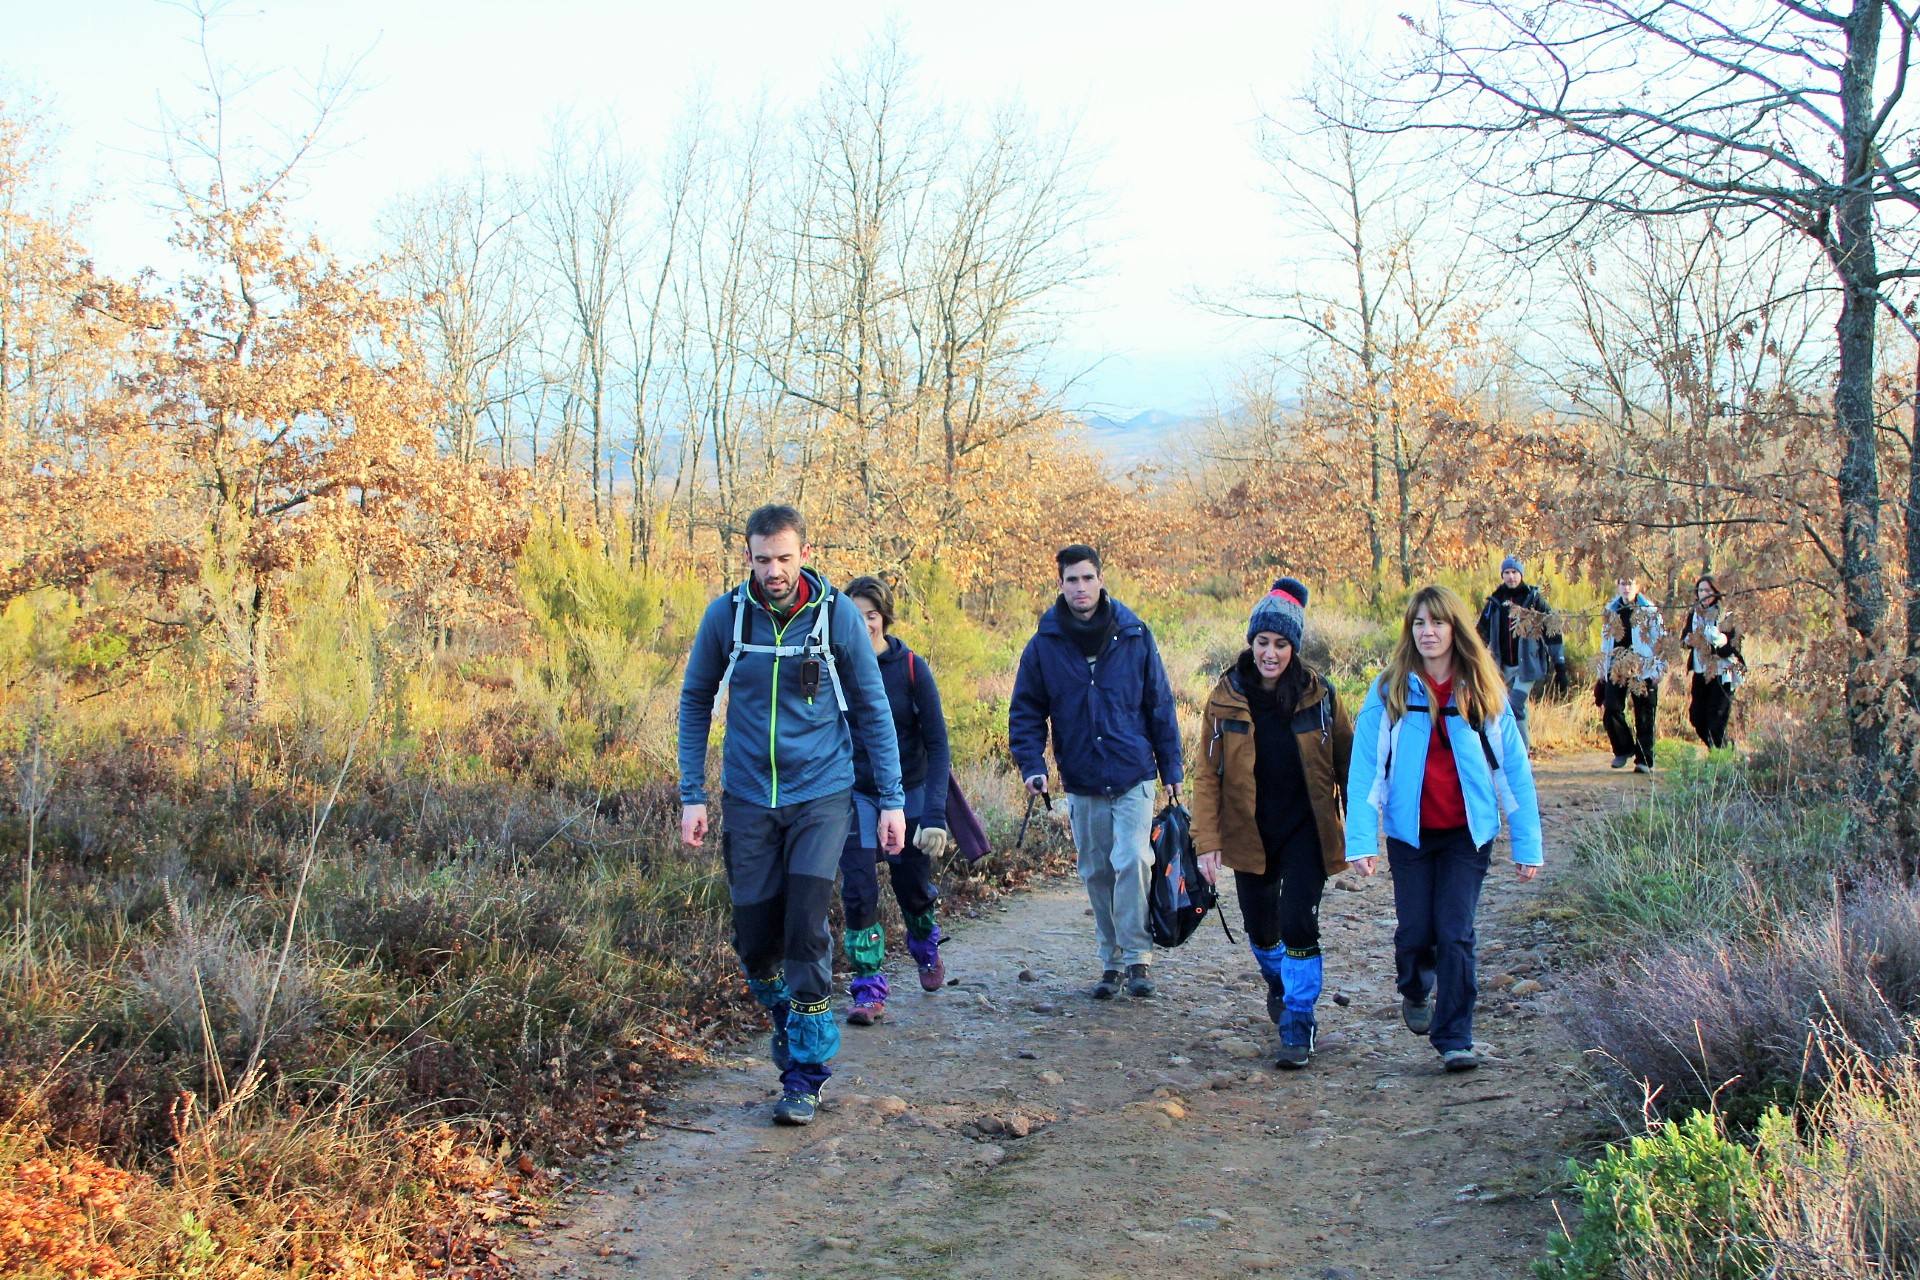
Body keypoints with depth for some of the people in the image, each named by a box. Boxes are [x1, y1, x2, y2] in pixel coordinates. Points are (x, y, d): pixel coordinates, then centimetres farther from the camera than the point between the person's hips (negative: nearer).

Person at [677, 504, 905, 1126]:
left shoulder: (837, 615, -7)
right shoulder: (725, 616, -4)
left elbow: (873, 709, 1)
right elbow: (695, 703, 7)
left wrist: (891, 799, -1)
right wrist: (692, 795, 2)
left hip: (820, 795, -2)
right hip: (749, 799, 2)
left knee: (807, 930, -11)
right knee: (754, 937, 5)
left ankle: (806, 1070, 1)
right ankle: (785, 1022, 33)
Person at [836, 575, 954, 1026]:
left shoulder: (911, 668, -12)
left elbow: (936, 743, -11)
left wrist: (935, 814, -19)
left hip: (908, 790, 0)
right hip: (855, 793, 0)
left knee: (914, 887, 13)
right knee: (859, 891, -12)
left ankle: (926, 949, 45)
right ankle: (869, 991, -2)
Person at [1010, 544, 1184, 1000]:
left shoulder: (1134, 636, -2)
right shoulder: (1044, 645, -1)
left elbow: (1160, 704, 4)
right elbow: (1026, 711, 4)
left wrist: (1171, 769, 4)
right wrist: (1031, 765, -10)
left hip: (1133, 778, -2)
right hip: (1081, 784, 2)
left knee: (1133, 861, -15)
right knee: (1096, 873, 9)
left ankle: (1137, 956, -4)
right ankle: (1111, 961, 21)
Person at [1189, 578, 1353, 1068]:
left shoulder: (1319, 696, -6)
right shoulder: (1226, 698, -6)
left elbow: (1346, 762, 4)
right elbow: (1208, 774, -4)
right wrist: (1208, 841, -10)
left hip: (1305, 830, -2)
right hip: (1249, 834, 2)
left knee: (1298, 924, -14)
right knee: (1260, 927, 15)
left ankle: (1298, 1023, -2)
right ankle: (1278, 984, 47)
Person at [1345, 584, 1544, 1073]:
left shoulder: (1483, 692, -2)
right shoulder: (1389, 690, -5)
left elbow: (1514, 770, 1)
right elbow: (1364, 768, -8)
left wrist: (1526, 844, -3)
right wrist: (1360, 840, -16)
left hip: (1467, 834, 0)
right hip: (1410, 832, 0)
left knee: (1456, 935, -5)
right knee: (1415, 931, 7)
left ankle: (1455, 1039, 7)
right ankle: (1416, 990, 40)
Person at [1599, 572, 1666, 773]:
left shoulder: (1649, 611, 0)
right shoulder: (1611, 611, 12)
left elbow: (1660, 640, -2)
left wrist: (1658, 669, -9)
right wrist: (1603, 670, 17)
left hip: (1643, 669, -3)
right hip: (1616, 669, 3)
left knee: (1644, 717, 1)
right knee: (1611, 711, -8)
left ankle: (1644, 760, 9)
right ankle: (1623, 749, 12)